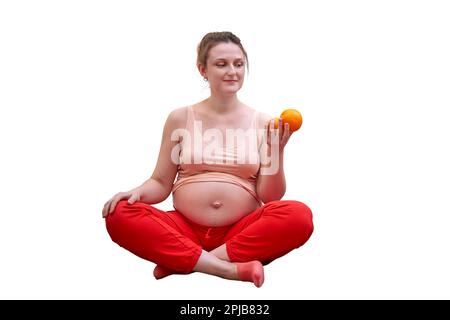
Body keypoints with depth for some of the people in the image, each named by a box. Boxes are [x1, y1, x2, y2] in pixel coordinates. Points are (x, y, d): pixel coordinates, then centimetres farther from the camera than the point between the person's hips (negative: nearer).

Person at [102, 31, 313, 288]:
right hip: (185, 229, 1)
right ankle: (231, 268, -27)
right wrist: (138, 192, -13)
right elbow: (161, 183, 7)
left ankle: (180, 261, -22)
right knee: (120, 215, -23)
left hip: (243, 233, 0)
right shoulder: (180, 118, 5)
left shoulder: (262, 123, 3)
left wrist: (277, 152, -15)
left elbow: (270, 196, 0)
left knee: (299, 216, -28)